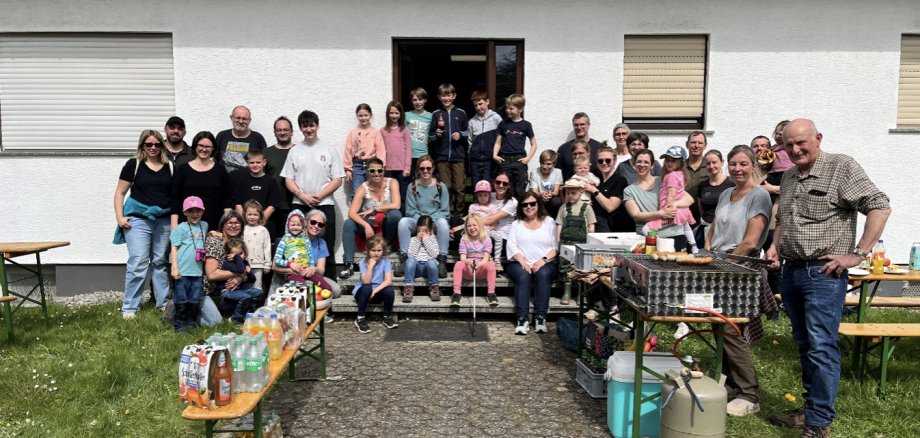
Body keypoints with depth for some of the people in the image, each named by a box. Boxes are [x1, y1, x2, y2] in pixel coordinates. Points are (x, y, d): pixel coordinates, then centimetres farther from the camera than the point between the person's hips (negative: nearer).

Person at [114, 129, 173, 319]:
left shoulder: (170, 167, 8)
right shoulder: (133, 165, 1)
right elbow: (120, 192, 3)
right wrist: (120, 217, -6)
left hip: (164, 221, 3)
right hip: (138, 219, -3)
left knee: (161, 262, 11)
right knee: (138, 263, -7)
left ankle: (164, 302, 20)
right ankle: (129, 307, 2)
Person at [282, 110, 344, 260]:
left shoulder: (329, 150, 5)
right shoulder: (294, 151, 11)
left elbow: (337, 180, 0)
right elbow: (288, 180, 7)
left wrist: (319, 195, -12)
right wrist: (303, 196, -9)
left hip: (324, 204, -1)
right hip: (299, 204, 2)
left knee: (326, 246, -1)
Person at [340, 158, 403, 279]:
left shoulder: (391, 183, -7)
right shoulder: (363, 188, -6)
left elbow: (396, 205, -21)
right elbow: (352, 213, -17)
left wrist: (374, 209, -16)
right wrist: (366, 226, -32)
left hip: (387, 226, -1)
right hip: (369, 226, 1)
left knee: (395, 214, -33)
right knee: (348, 224, -25)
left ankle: (387, 243, -7)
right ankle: (348, 264, -26)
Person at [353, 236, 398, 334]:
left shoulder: (385, 261, -8)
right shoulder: (363, 263, -12)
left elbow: (388, 280, -19)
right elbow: (366, 282, -24)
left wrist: (375, 291, -28)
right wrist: (370, 266, -29)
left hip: (378, 293, 2)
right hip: (363, 292, -1)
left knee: (389, 290, -28)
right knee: (367, 288, -35)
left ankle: (387, 317, -6)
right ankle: (360, 319, -19)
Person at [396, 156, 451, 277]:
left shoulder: (441, 186, 4)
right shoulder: (412, 187, 5)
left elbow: (444, 211, 0)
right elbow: (410, 211, 1)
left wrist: (431, 220, -15)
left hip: (435, 221, -1)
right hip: (417, 222, 1)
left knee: (442, 222, -35)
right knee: (403, 221, -30)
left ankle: (442, 261, -33)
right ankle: (404, 259, -28)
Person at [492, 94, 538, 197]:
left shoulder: (526, 125, 4)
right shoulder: (503, 124, 8)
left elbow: (534, 144, 8)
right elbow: (498, 142, 10)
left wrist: (528, 157, -5)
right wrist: (495, 155, -5)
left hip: (519, 160, -2)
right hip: (504, 160, 2)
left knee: (520, 191, 0)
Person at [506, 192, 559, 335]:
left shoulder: (549, 222, 15)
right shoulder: (516, 223, 18)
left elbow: (555, 247, 4)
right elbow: (512, 246, 4)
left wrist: (543, 260, -13)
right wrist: (523, 262, -13)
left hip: (545, 264, 0)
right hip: (520, 263, 0)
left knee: (543, 275, -34)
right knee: (523, 276, -32)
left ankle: (540, 318, -31)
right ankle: (522, 320, -35)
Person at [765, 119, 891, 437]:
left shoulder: (841, 167, -7)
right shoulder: (788, 177, 15)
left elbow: (879, 206, -13)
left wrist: (858, 254, -15)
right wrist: (775, 245, 11)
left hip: (823, 274, -7)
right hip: (791, 271, 7)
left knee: (822, 348, -6)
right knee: (804, 345, 15)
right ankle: (810, 409, 27)